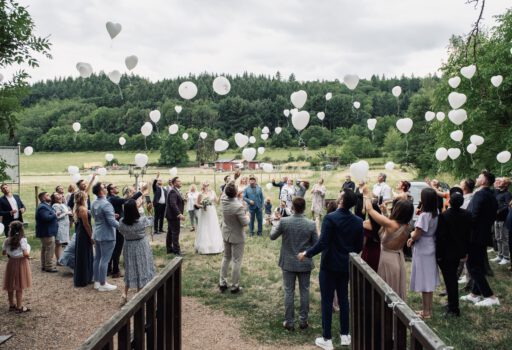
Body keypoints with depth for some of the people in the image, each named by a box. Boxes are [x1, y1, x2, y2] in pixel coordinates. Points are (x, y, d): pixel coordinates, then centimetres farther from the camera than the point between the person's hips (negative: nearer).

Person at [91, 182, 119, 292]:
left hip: (97, 234, 9)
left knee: (97, 258, 15)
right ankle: (103, 284, 4)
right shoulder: (106, 204, -21)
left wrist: (112, 215, 19)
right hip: (107, 235, -9)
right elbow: (112, 221, -23)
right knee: (104, 260, -2)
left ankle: (96, 281, 24)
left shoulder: (94, 204, 6)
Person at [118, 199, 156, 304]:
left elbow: (122, 232, 4)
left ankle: (125, 293, 16)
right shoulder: (142, 220, -22)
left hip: (128, 246, 3)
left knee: (130, 268, 20)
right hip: (141, 247, -3)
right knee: (141, 269, 10)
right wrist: (150, 212, 16)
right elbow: (150, 221, 0)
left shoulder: (122, 222, -15)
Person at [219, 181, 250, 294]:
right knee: (236, 261, 7)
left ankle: (222, 283, 28)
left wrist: (232, 182, 8)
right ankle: (234, 286, 16)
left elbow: (226, 191, 8)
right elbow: (245, 223, -23)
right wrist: (247, 217, -3)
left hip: (226, 235, 6)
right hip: (237, 237, -6)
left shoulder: (223, 200, -14)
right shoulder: (238, 206, -31)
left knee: (226, 258, 21)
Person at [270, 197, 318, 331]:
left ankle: (289, 322, 16)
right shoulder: (311, 224, -13)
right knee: (304, 291, 14)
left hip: (288, 263, -1)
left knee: (289, 292, 10)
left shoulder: (284, 222, -15)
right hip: (305, 263, 1)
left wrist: (276, 225, 15)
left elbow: (272, 236, -1)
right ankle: (303, 321, 21)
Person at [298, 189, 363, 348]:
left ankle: (327, 339, 9)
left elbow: (322, 244, -22)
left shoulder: (330, 218, -20)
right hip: (346, 266, 5)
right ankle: (345, 335, 25)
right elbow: (359, 247, 5)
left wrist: (306, 253, -8)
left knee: (327, 301, 3)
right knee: (343, 299, 17)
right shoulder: (358, 221, -3)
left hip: (329, 266, -5)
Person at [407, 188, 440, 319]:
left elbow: (416, 235, -20)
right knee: (429, 281, 16)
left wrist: (412, 235, 1)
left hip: (422, 251, -8)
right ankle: (428, 309, 26)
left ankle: (426, 312, 10)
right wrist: (413, 237, 5)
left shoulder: (424, 215, -24)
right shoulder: (436, 214, 2)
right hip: (430, 249, 8)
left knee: (424, 282, 1)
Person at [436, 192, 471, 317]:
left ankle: (454, 309, 6)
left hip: (446, 253, -6)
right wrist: (465, 252, 13)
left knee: (450, 280, 1)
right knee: (453, 277, 21)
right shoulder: (467, 215, -5)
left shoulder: (444, 216, -21)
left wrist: (438, 254, -9)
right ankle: (453, 303, 32)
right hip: (459, 252, 6)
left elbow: (440, 236, -18)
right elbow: (468, 234, 3)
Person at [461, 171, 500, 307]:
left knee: (473, 267, -4)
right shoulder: (492, 197, 11)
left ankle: (491, 297, -6)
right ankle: (475, 294, 26)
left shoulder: (480, 194, -19)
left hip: (474, 236, -9)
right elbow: (492, 217, 17)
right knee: (479, 266, 16)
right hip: (484, 236, 9)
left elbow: (472, 215, -24)